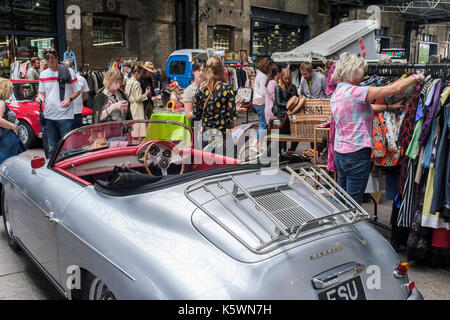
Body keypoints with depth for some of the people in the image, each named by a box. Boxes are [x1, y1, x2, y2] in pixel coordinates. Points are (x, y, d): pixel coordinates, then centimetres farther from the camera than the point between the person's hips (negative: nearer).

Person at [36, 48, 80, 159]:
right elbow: (41, 92, 19)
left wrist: (69, 99, -15)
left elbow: (77, 91, 4)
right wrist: (40, 96, -5)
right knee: (51, 148, 11)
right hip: (49, 116, 4)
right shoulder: (43, 74, 11)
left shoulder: (69, 72, 0)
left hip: (65, 116, -4)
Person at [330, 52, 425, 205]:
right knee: (354, 203, 1)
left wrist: (389, 107, 16)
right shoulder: (355, 92, -18)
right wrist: (416, 77, 0)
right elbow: (395, 88, -16)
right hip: (356, 153, -9)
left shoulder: (337, 92, 9)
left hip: (340, 151, 9)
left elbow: (367, 107, 18)